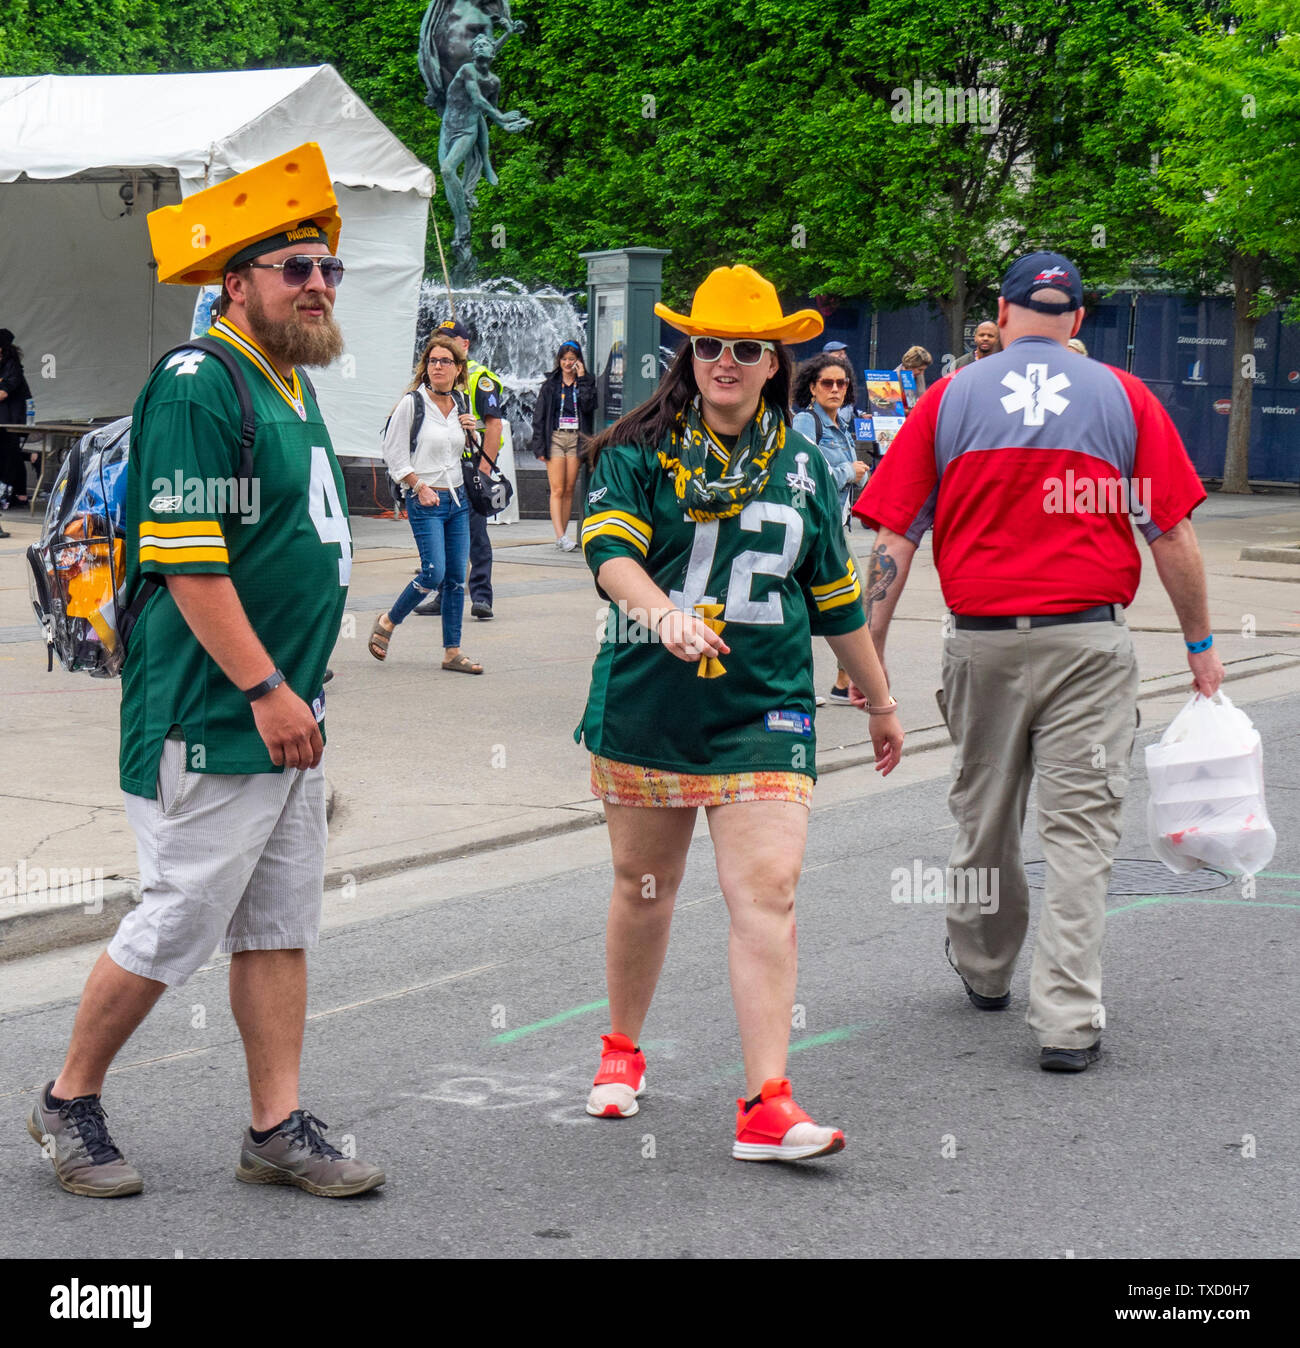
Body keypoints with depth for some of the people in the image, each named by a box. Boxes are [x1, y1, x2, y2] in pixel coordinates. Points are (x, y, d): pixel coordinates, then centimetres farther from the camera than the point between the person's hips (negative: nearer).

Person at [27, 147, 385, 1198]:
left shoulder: (293, 383, 15)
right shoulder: (198, 384, -14)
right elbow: (189, 563, -20)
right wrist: (265, 691, -22)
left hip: (286, 714, 9)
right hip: (210, 724, -9)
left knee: (281, 926, 10)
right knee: (179, 927, -2)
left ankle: (279, 1130, 16)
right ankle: (70, 1103, 16)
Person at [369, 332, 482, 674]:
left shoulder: (458, 406, 11)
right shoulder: (412, 403, -7)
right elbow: (393, 453, -7)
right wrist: (420, 486, -11)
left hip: (458, 498, 6)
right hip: (425, 501, -6)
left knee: (456, 577, 3)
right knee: (434, 573, -14)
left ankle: (452, 651, 7)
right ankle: (387, 623, 8)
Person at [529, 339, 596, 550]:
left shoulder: (586, 382, 10)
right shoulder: (550, 384, 10)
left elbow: (588, 406, -8)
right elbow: (539, 416, 8)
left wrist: (581, 379, -6)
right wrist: (539, 446, 0)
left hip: (577, 438, 1)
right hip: (555, 438, -1)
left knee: (569, 490, 1)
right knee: (557, 490, -11)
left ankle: (562, 537, 6)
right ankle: (561, 536, -18)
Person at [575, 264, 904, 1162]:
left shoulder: (803, 467, 10)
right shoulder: (640, 453, 0)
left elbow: (837, 598, 19)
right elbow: (609, 547, -18)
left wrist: (880, 701, 24)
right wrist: (662, 610, -37)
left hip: (763, 714, 1)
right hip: (645, 707, -1)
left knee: (768, 892, -12)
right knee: (643, 887, 13)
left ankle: (768, 1104, -14)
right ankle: (622, 1050, 36)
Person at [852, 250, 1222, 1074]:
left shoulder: (950, 399, 4)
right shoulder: (1124, 397, 2)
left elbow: (894, 541, -1)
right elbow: (1173, 536, 0)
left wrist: (869, 653, 1)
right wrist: (1201, 644, 8)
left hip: (982, 641, 2)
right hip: (1090, 642, -1)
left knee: (984, 817, 17)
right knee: (1080, 828, -1)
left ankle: (984, 969, 37)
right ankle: (1069, 1019, -5)